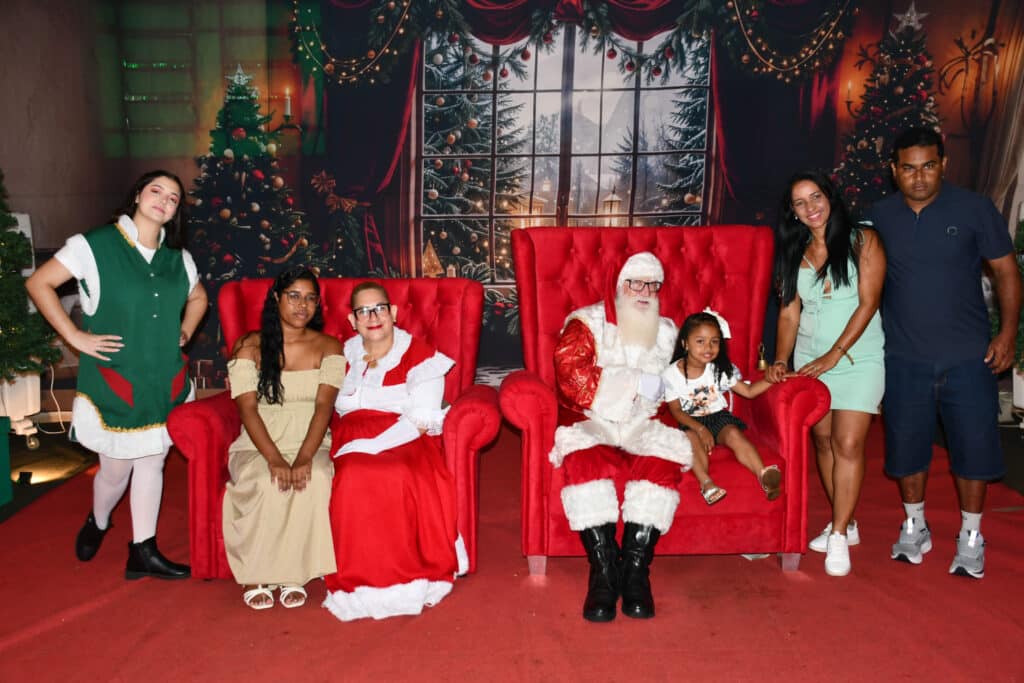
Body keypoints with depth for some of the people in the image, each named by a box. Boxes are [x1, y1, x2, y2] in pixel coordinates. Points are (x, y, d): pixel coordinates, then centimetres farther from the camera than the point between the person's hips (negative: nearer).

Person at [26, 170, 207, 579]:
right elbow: (39, 284, -6)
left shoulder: (178, 257, 7)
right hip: (114, 380, -4)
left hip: (165, 383, 4)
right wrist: (75, 337, -11)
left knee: (152, 463, 9)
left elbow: (198, 298, 24)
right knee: (116, 470, 5)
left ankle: (143, 551, 21)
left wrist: (183, 333, 9)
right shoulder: (95, 245, -7)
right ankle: (97, 523, 38)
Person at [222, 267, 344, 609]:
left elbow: (324, 406, -7)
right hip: (258, 446, 0)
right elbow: (247, 409, -7)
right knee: (266, 484, -33)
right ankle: (256, 575, -14)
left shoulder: (328, 347, 6)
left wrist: (303, 458, -24)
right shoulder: (249, 347, 5)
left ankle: (293, 574, -17)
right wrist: (275, 460, -23)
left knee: (315, 480, -33)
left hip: (311, 445, 0)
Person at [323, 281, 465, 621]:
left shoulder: (419, 356, 1)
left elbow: (422, 421, -8)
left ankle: (410, 581, -21)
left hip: (406, 442, -3)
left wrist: (369, 446, -18)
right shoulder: (344, 355, 15)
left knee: (399, 477, -36)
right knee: (353, 478, -32)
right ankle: (361, 583, -18)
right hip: (354, 445, 3)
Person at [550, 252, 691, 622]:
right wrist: (639, 384, -13)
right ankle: (603, 571, -27)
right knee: (584, 459, -34)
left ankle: (635, 570, -25)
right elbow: (571, 378, -13)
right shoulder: (586, 324, 4)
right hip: (590, 424, -2)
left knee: (663, 460, -30)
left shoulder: (666, 332, 19)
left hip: (642, 425, 3)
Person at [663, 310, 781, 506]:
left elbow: (748, 391, 5)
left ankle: (763, 475, -44)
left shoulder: (720, 370, 1)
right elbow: (676, 411, -7)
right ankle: (706, 483, -53)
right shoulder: (671, 374, -7)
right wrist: (700, 429, -21)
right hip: (690, 422, -2)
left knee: (734, 434, -30)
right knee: (691, 438, -35)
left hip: (719, 417, 2)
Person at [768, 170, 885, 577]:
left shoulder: (862, 242, -4)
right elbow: (789, 313, 4)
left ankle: (839, 535, 0)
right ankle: (844, 523, 23)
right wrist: (781, 360, -9)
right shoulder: (794, 253, 7)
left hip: (857, 359, -4)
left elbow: (868, 303, -10)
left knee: (848, 444, -10)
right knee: (823, 440, 8)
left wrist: (833, 356, -15)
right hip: (810, 360, 4)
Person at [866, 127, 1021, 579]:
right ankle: (914, 527, 31)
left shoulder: (974, 208, -4)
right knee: (906, 444, 10)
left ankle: (971, 537, 24)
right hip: (904, 358, 2)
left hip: (968, 356, -1)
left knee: (973, 445, 4)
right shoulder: (879, 216, 1)